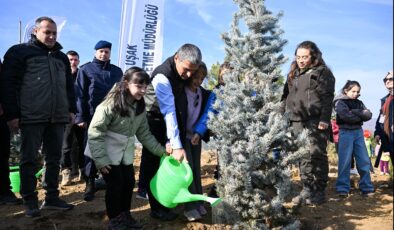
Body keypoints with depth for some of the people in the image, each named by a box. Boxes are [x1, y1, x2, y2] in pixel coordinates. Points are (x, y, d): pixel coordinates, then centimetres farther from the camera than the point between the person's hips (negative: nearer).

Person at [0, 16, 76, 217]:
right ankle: (30, 201, 11)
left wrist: (71, 109, 12)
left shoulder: (61, 57, 18)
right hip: (31, 118, -5)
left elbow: (69, 86, 21)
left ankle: (52, 198, 19)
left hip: (57, 118, 5)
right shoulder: (19, 52, 2)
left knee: (54, 159, 9)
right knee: (29, 160, 2)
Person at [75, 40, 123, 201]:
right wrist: (81, 117, -9)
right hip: (93, 117, -3)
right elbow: (80, 94, -1)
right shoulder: (86, 69, 5)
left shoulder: (117, 71, 14)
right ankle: (90, 184, 10)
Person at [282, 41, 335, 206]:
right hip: (297, 122, 6)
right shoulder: (293, 74, 20)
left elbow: (327, 97, -7)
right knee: (303, 157, 6)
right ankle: (307, 189, 13)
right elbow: (286, 96, 22)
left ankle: (319, 191, 7)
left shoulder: (322, 72, 1)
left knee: (317, 156, -3)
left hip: (316, 122, -6)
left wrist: (324, 119, -16)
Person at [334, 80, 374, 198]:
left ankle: (366, 188, 14)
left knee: (364, 161, 4)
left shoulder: (359, 103, 15)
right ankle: (343, 189, 4)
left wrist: (355, 112, -13)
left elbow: (369, 115, 0)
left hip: (358, 132, 5)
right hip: (346, 132, -5)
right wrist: (361, 115, -6)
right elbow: (346, 116, -18)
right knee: (345, 162, -3)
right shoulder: (340, 102, -2)